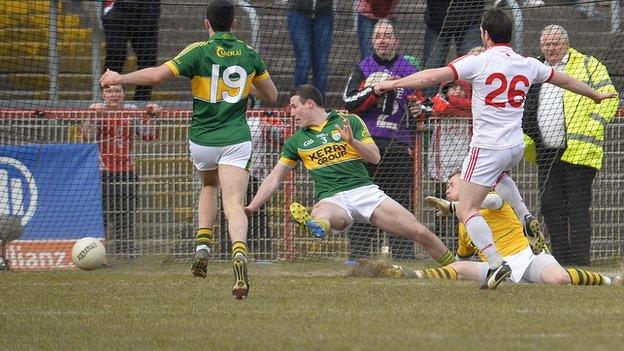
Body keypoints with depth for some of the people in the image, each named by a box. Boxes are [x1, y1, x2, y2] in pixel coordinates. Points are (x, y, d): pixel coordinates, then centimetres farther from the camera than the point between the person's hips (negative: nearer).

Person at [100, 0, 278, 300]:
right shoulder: (249, 54, 3)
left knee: (209, 186, 30)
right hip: (236, 141, 0)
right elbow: (271, 95, 15)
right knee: (234, 206, -11)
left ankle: (203, 246, 13)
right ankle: (238, 252, -40)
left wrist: (119, 78, -4)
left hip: (202, 141, 0)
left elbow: (157, 75, -17)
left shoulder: (200, 51, -9)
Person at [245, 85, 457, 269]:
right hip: (332, 199, 0)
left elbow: (375, 157, 3)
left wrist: (352, 141, -14)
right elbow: (274, 179, 16)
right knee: (320, 215, -42)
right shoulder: (296, 142, 15)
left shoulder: (350, 122, 9)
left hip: (365, 191, 0)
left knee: (421, 233, -10)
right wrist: (251, 207, 6)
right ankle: (317, 225, -74)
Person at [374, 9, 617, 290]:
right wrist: (597, 95, 39)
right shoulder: (528, 66, 6)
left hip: (487, 148, -7)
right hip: (516, 147, 7)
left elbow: (432, 77, -13)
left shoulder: (479, 62, -10)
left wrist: (392, 84, -4)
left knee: (466, 210, -2)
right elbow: (564, 80, 22)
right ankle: (526, 218, 22)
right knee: (498, 175, 40)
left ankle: (496, 263, -18)